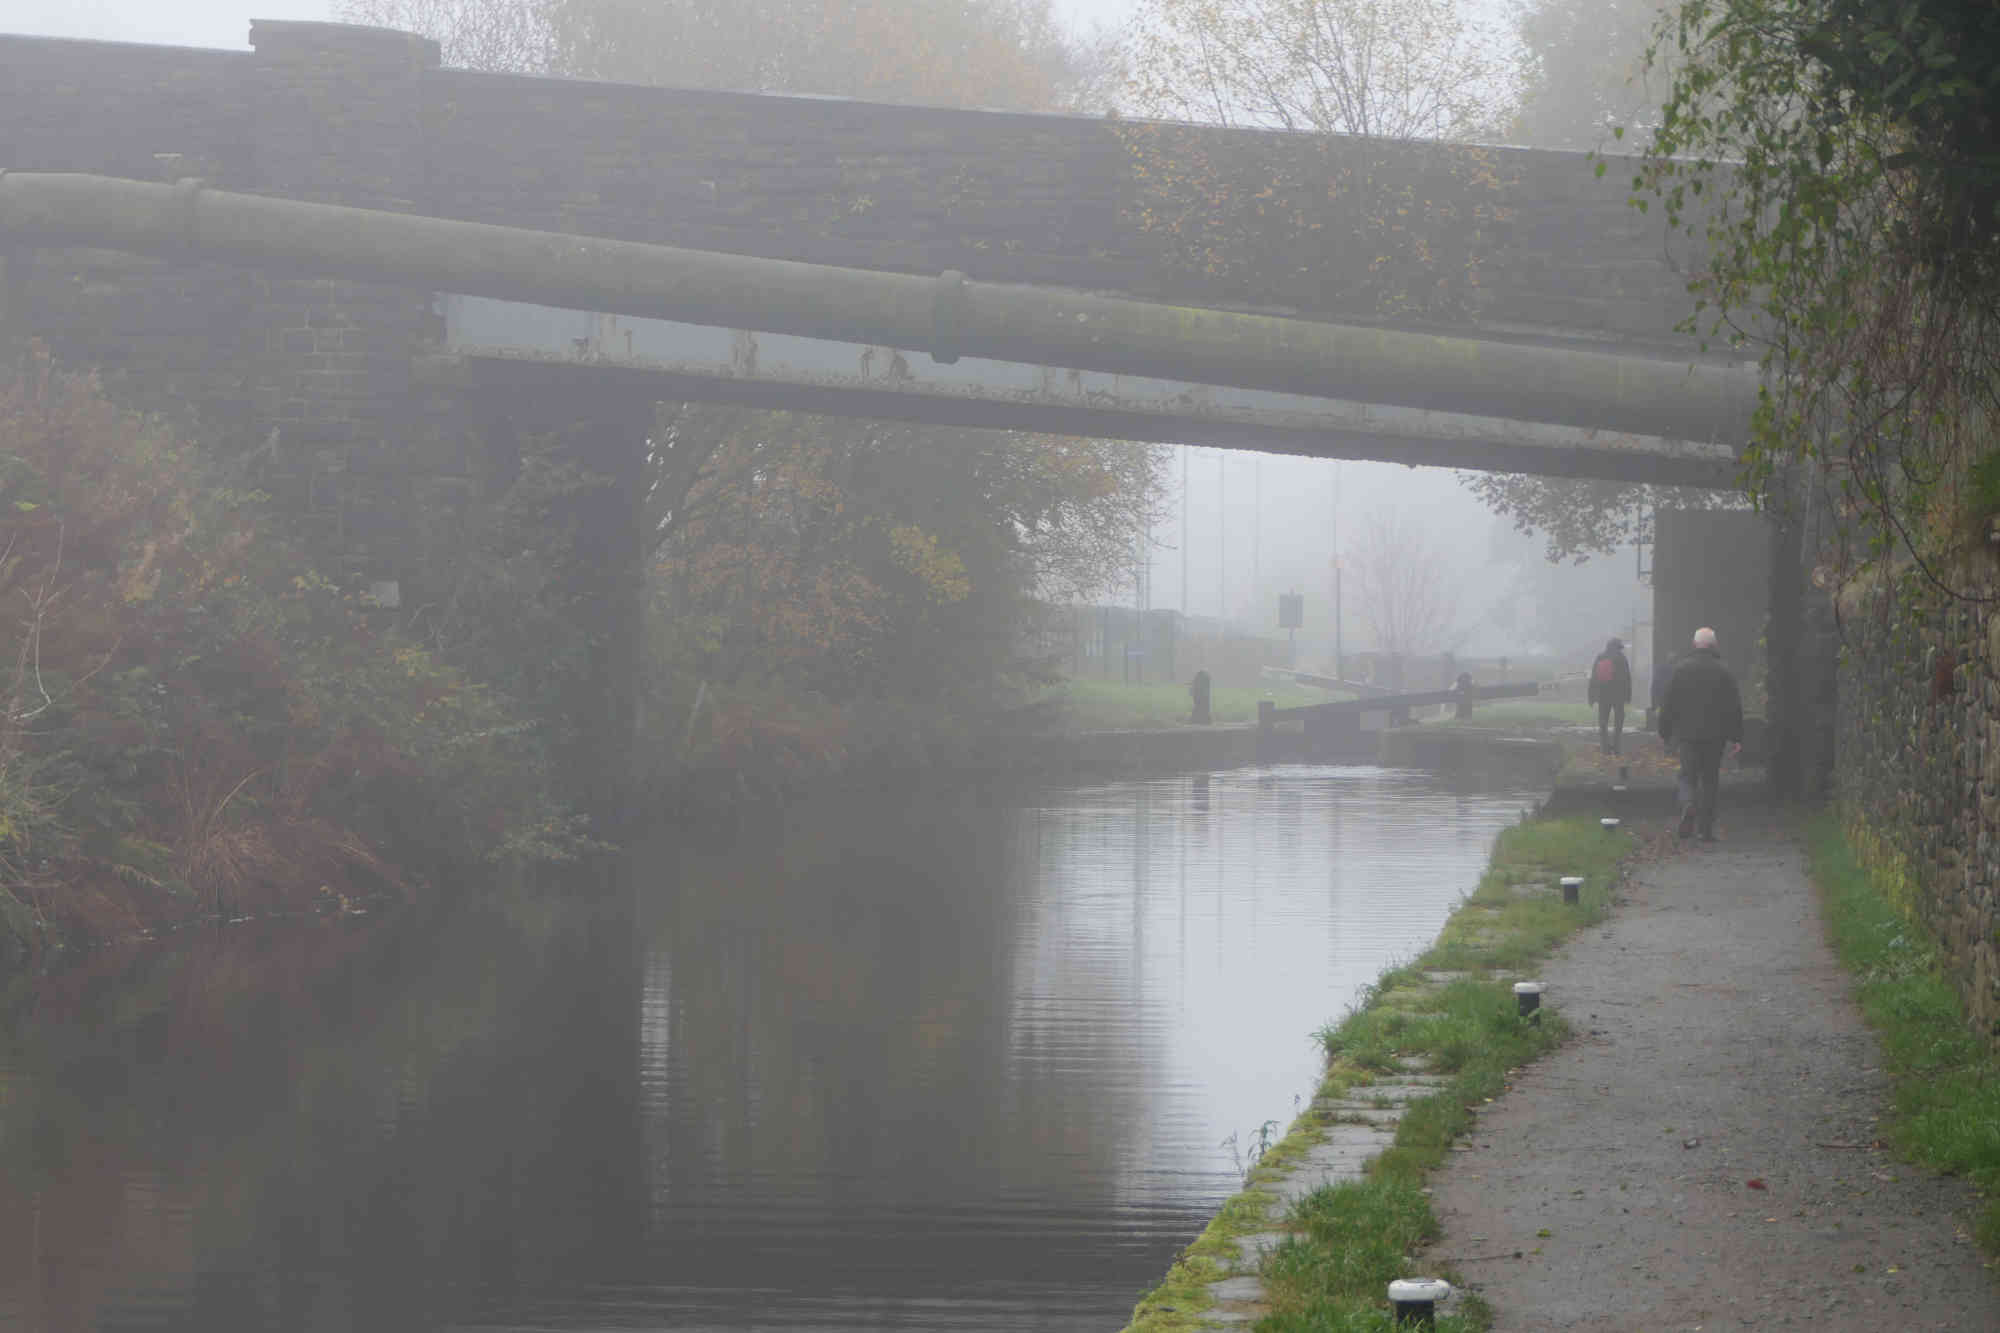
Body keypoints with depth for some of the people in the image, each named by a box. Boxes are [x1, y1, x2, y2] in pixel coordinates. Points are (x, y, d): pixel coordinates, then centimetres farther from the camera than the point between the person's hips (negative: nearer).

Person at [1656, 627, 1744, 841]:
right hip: (1715, 735, 0)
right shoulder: (1723, 671, -2)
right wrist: (1735, 737, 6)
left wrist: (1665, 731, 10)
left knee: (1688, 776, 9)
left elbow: (1667, 703, 2)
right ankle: (1706, 829, 6)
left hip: (1687, 733, 0)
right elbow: (1735, 706, 0)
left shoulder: (1681, 668, -2)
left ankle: (1689, 804, -22)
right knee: (1709, 779, 8)